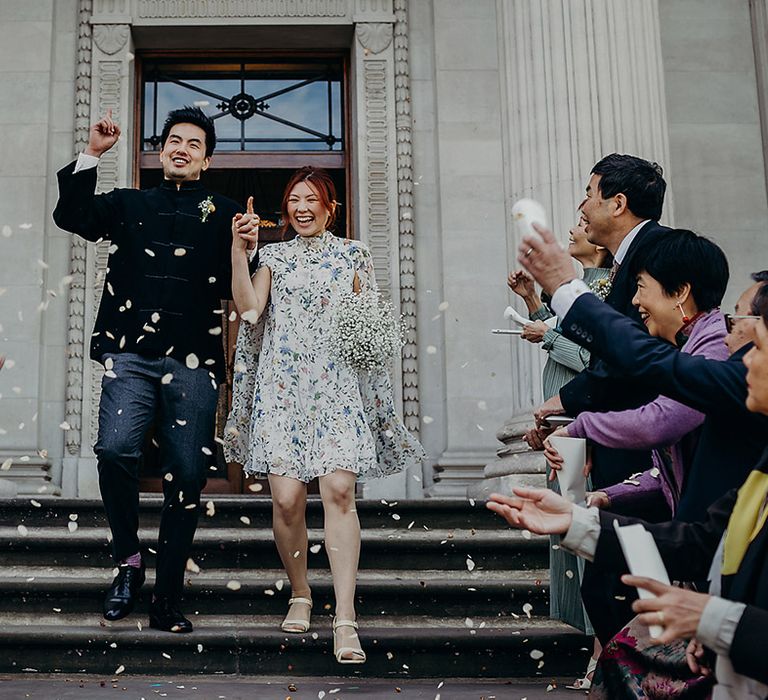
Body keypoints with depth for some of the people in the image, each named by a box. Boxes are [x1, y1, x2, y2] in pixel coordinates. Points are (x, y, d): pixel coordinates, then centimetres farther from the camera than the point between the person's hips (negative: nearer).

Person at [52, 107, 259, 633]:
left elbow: (236, 289, 9)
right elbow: (72, 215, 7)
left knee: (187, 475, -2)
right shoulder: (129, 204, 21)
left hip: (193, 359, 0)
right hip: (132, 354, 0)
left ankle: (168, 599, 8)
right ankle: (129, 560, 1)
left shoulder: (223, 214, 16)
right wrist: (93, 154, 3)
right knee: (116, 450, -21)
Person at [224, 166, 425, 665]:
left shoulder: (353, 255, 15)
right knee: (287, 497, -8)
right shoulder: (275, 257, 16)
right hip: (283, 384, 1)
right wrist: (239, 251, -5)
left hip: (339, 385, -1)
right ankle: (300, 594, 16)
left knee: (339, 489, -17)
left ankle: (345, 620, -18)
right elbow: (249, 309, 1)